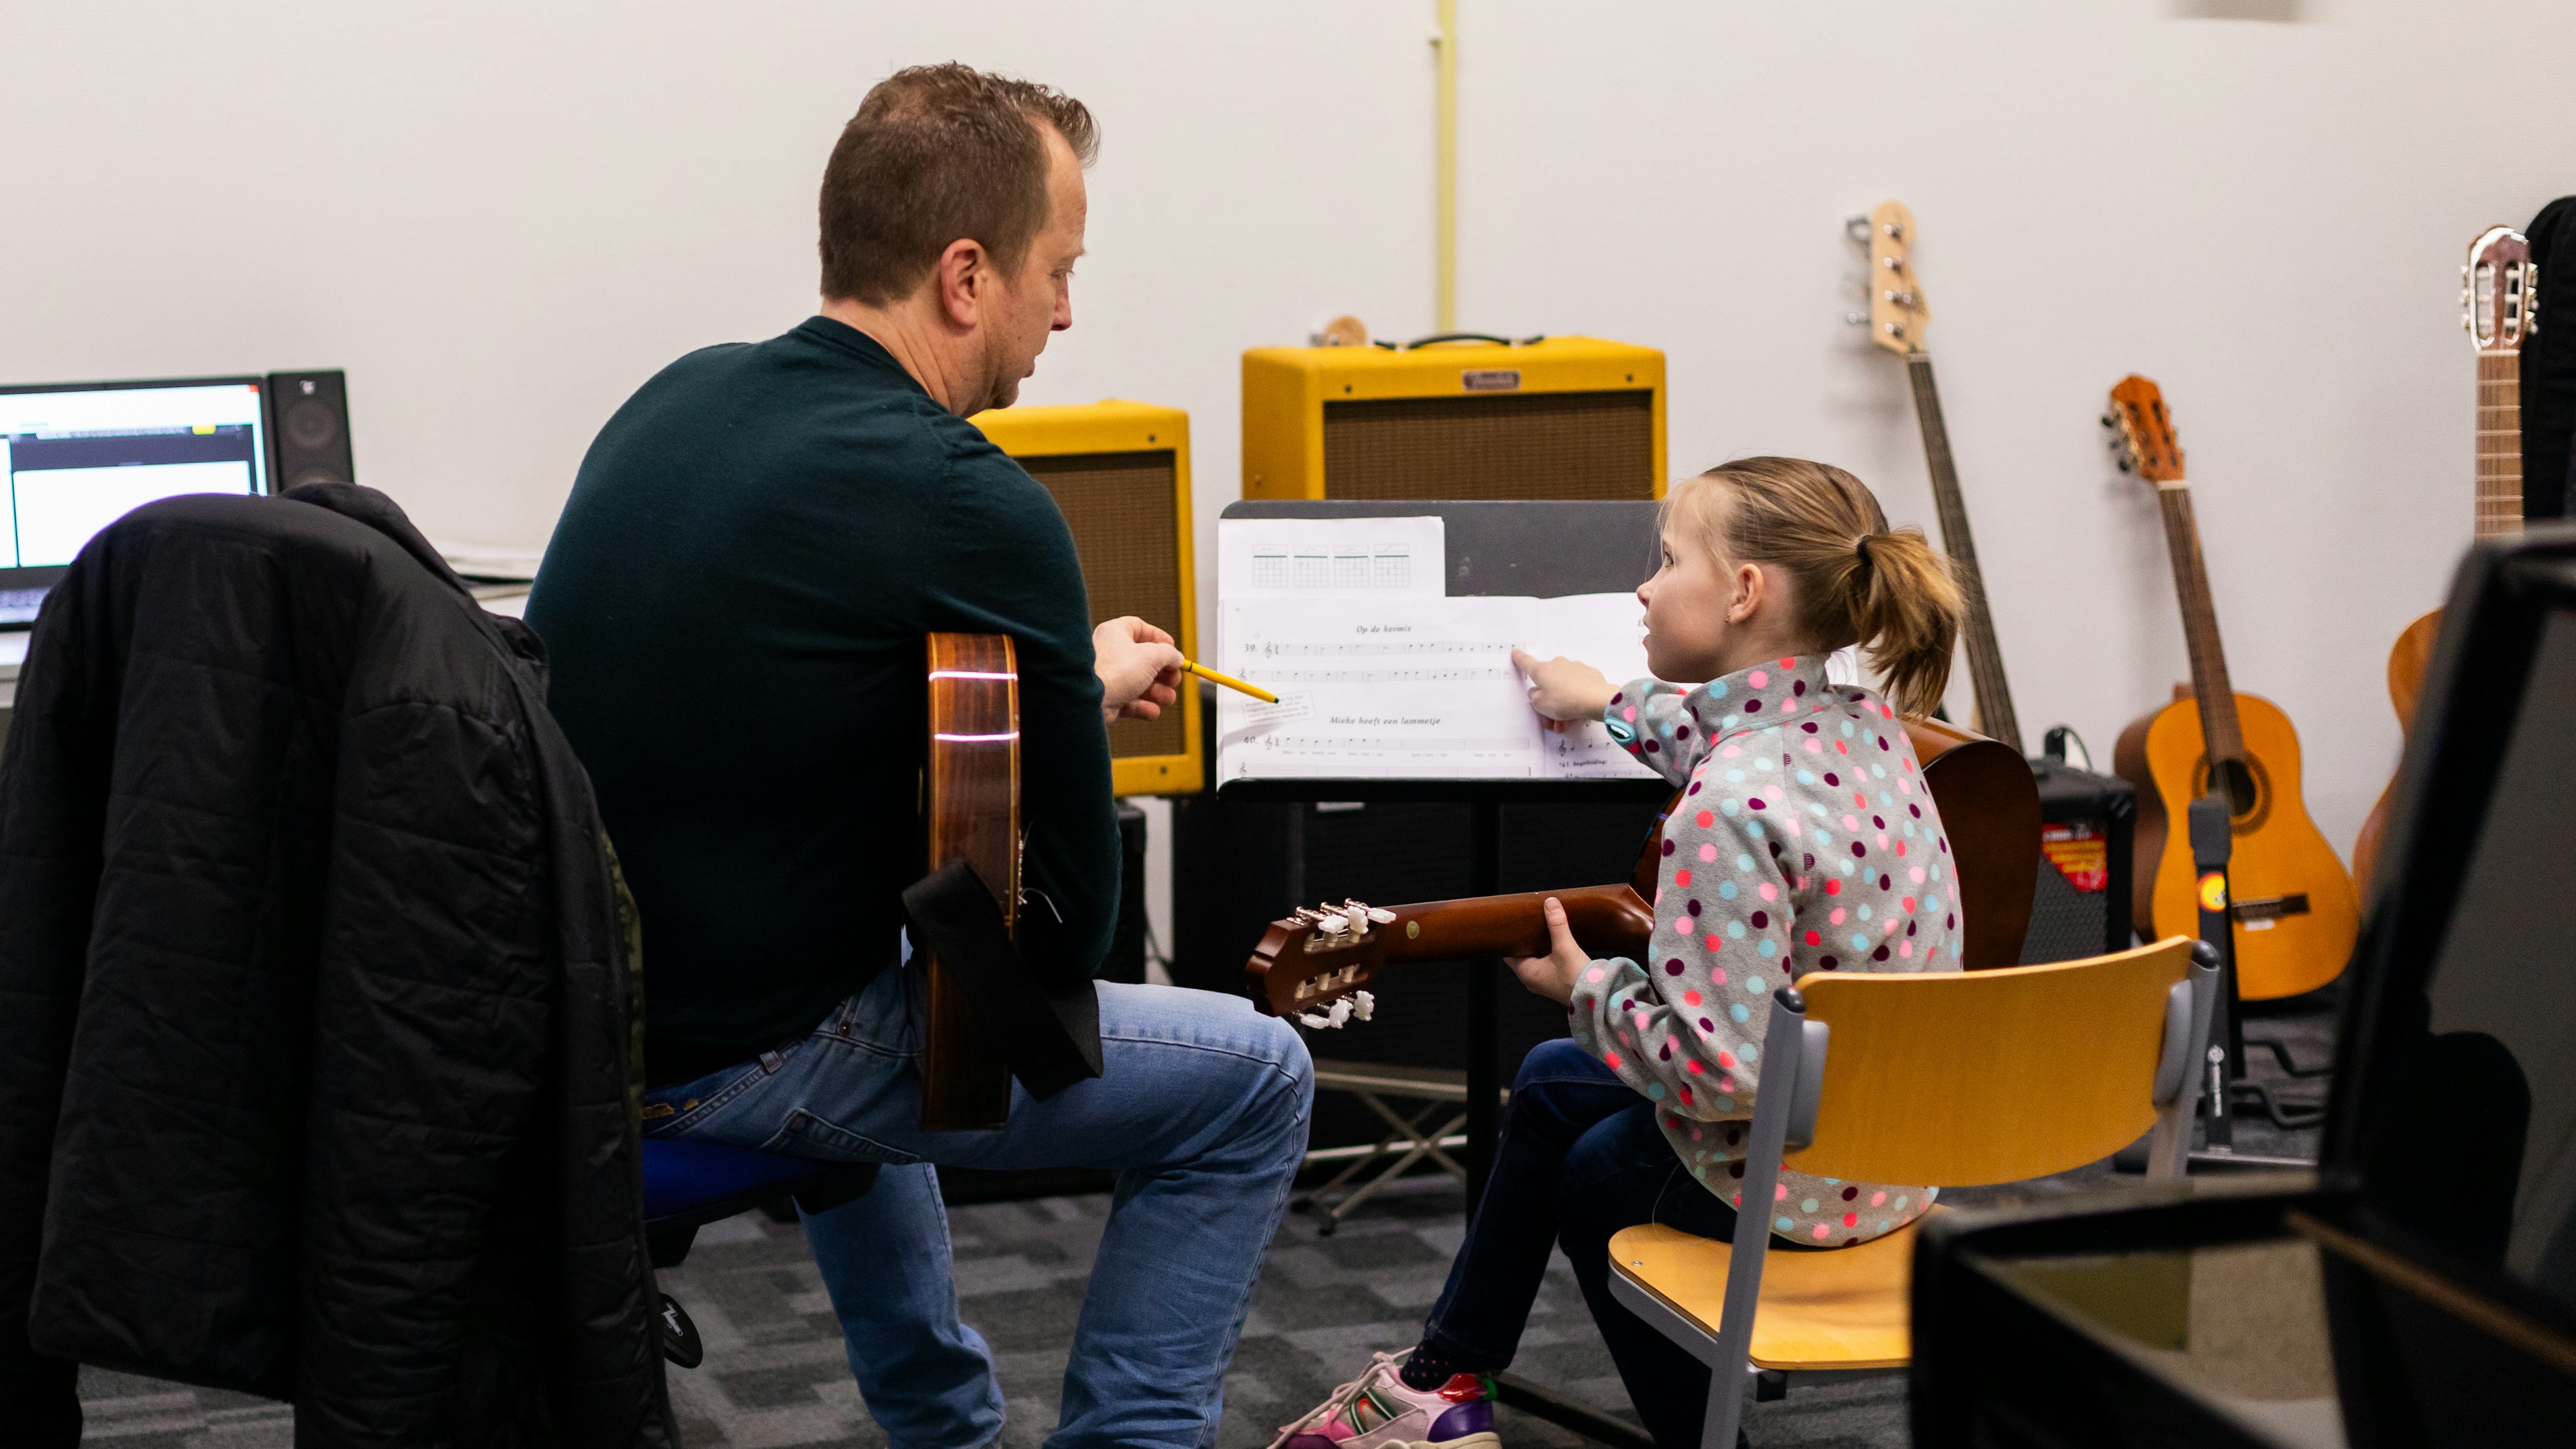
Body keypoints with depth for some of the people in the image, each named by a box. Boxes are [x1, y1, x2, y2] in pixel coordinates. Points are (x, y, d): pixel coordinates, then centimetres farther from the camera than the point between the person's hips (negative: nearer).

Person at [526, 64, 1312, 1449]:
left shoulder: (678, 397, 4)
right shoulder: (975, 508, -20)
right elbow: (1068, 926, -13)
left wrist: (1065, 680, 21)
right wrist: (1085, 708, 6)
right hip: (721, 1071, -8)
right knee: (1256, 1084, 4)